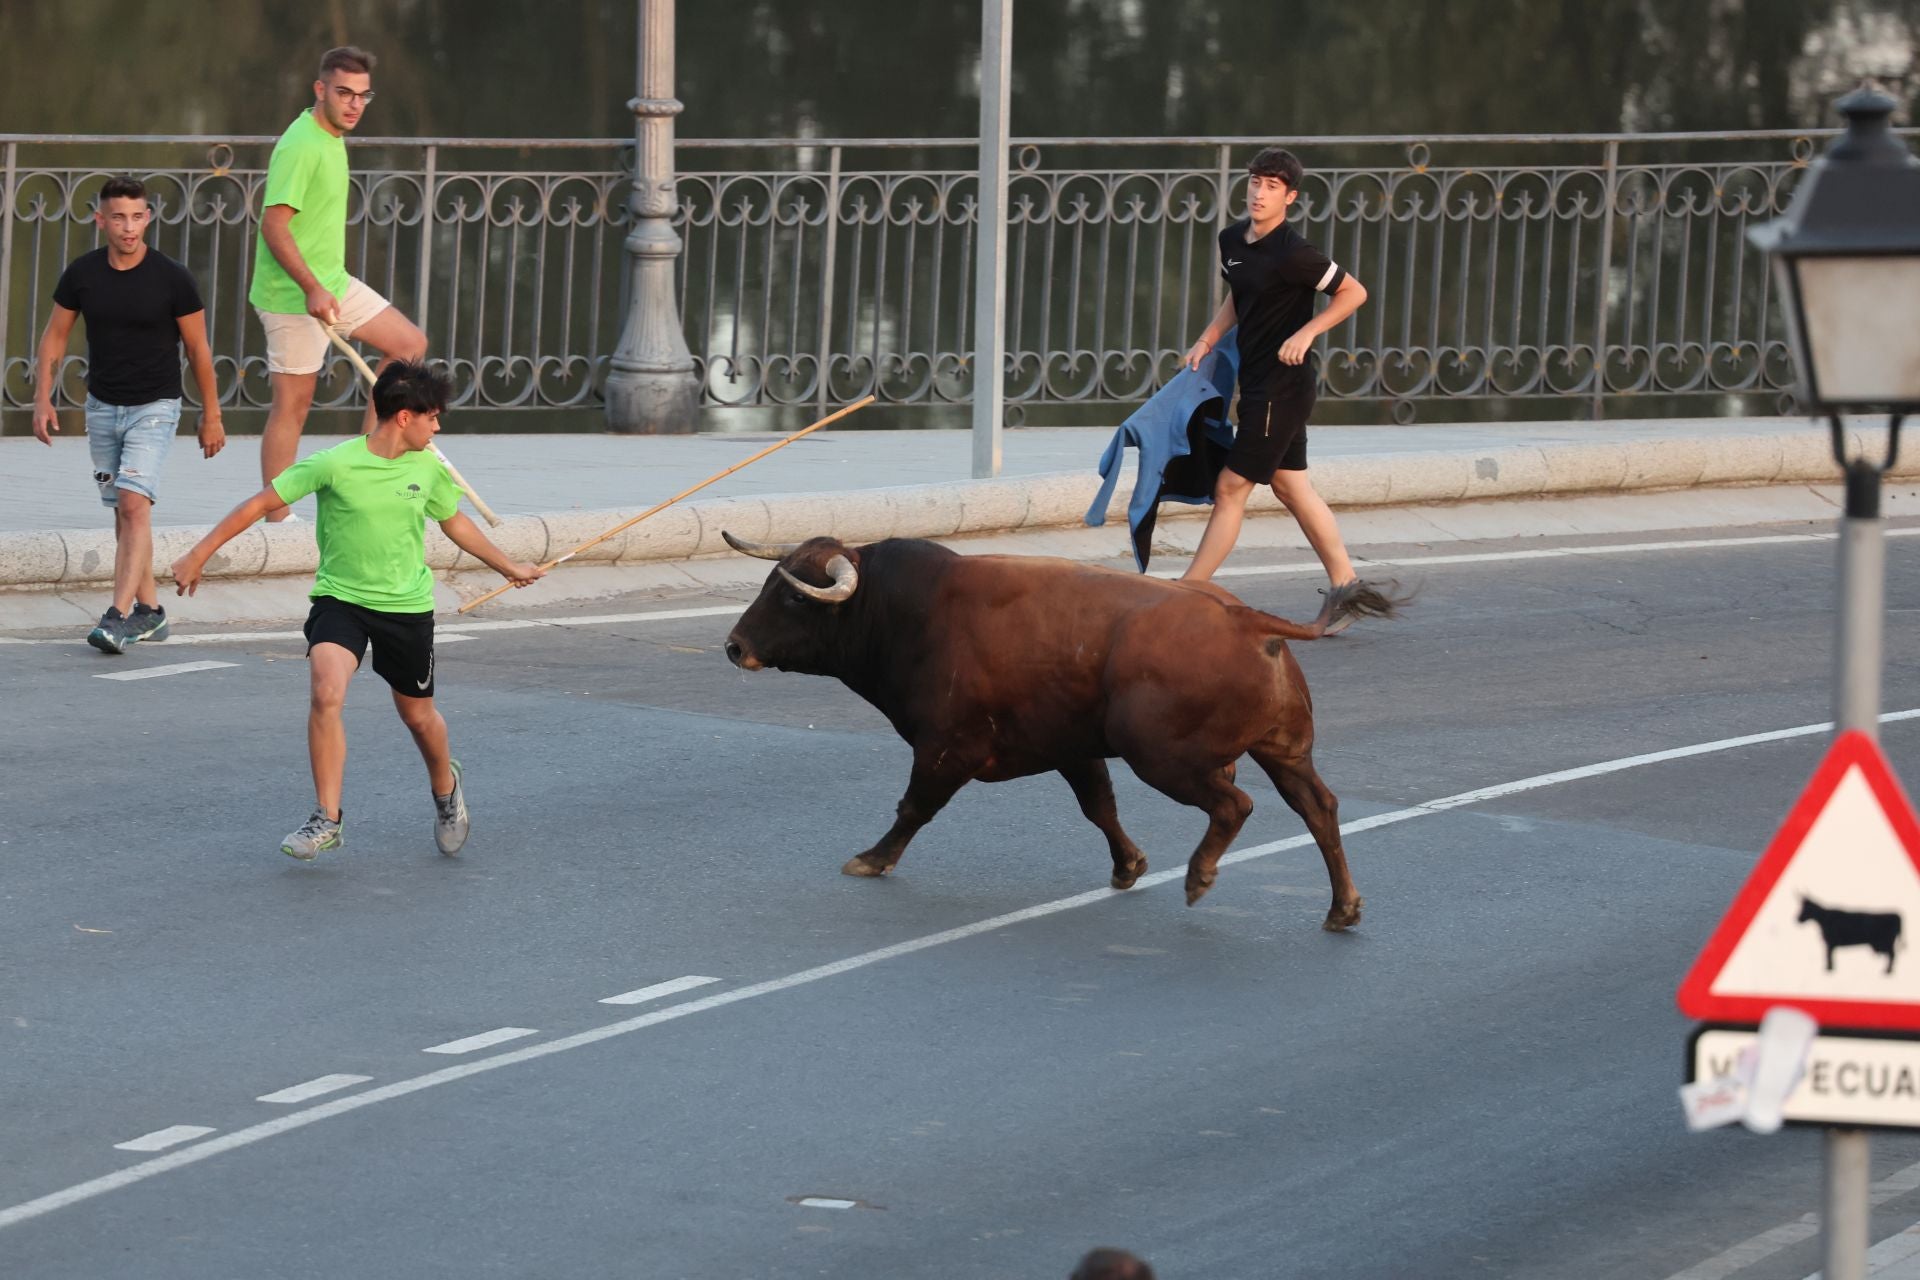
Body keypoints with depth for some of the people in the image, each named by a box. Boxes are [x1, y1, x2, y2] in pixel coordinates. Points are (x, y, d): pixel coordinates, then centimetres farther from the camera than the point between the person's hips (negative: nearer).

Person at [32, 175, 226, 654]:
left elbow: (198, 349, -3)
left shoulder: (172, 278, -12)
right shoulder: (81, 274, -4)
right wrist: (43, 398, -1)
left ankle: (118, 617, -22)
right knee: (123, 511, 9)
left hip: (154, 407, -4)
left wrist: (211, 416, 2)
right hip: (102, 406, 4)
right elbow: (55, 337, 8)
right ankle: (149, 611, 20)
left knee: (135, 505, -17)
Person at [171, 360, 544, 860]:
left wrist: (509, 567, 30)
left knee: (418, 715, 12)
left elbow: (455, 522, 19)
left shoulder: (428, 469, -1)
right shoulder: (335, 464, -15)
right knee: (326, 693, -24)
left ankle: (445, 787, 45)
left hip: (408, 606, 3)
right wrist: (198, 556, -9)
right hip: (340, 598, -3)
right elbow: (260, 504, -9)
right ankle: (327, 819, -16)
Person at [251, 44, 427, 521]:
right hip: (293, 296, -10)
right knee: (293, 401, -5)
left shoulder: (332, 138, 10)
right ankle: (277, 515, 1)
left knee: (410, 343, 10)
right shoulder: (301, 146, -21)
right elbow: (274, 225, -26)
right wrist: (313, 289, -31)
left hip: (331, 284, 10)